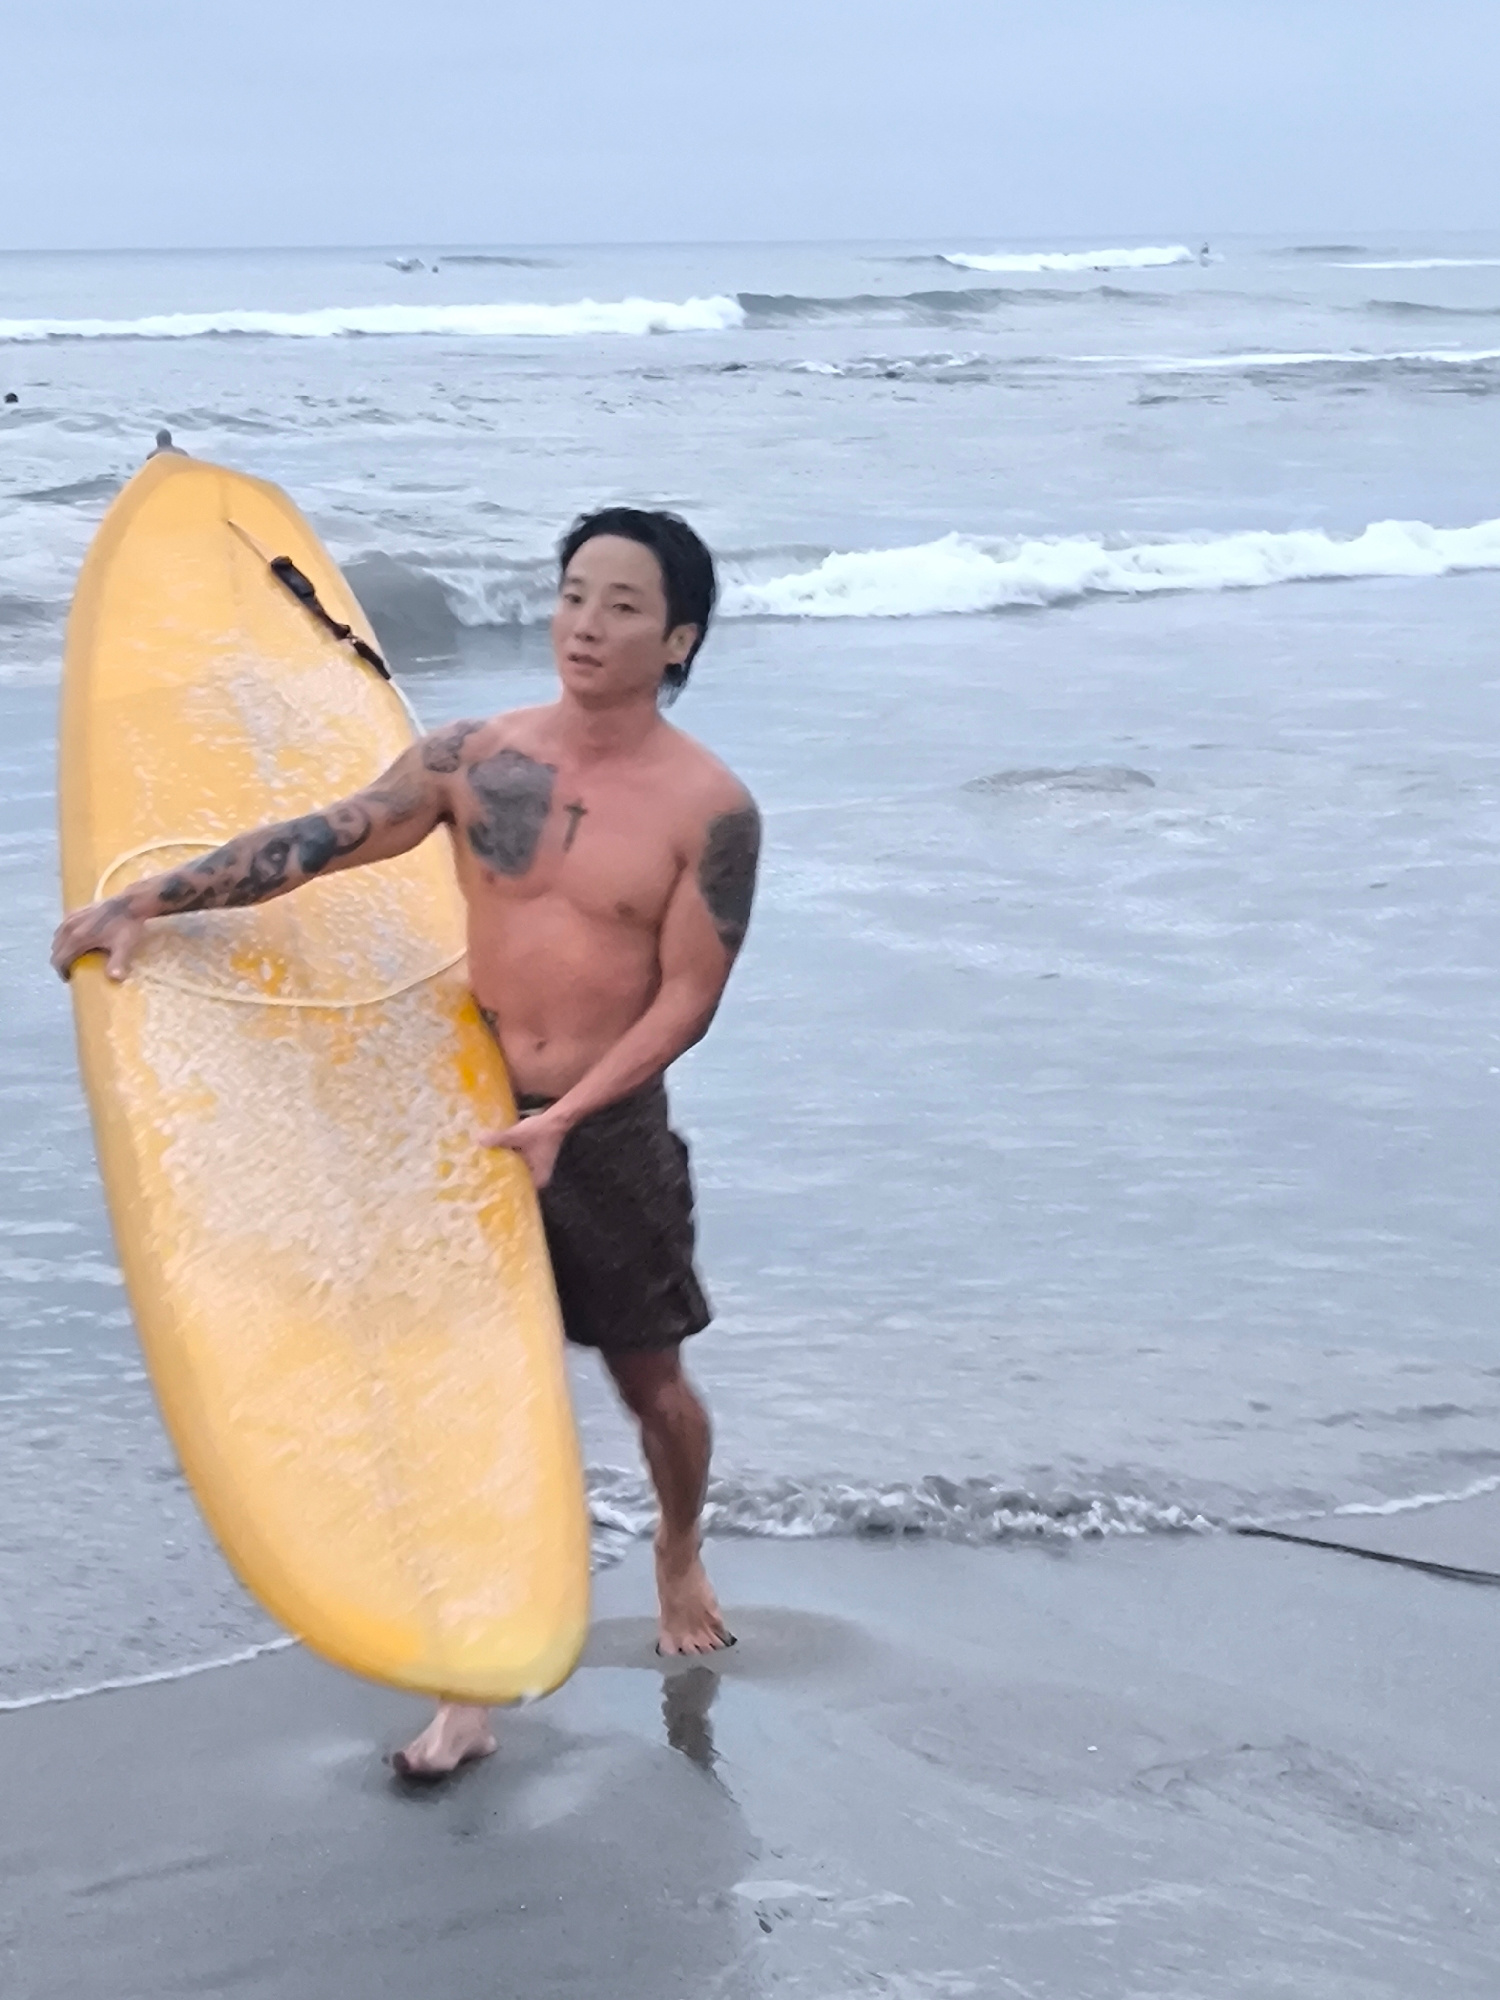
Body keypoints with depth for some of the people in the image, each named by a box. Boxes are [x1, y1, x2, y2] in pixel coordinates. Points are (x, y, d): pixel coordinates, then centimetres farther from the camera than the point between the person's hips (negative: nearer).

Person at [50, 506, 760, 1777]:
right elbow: (319, 841, -3)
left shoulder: (710, 809, -13)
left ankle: (681, 1555, 47)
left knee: (650, 1380, 14)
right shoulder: (477, 758, -3)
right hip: (471, 1116, 2)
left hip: (610, 1130, -2)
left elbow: (686, 1001, -13)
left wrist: (565, 1119, -21)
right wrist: (147, 903, -9)